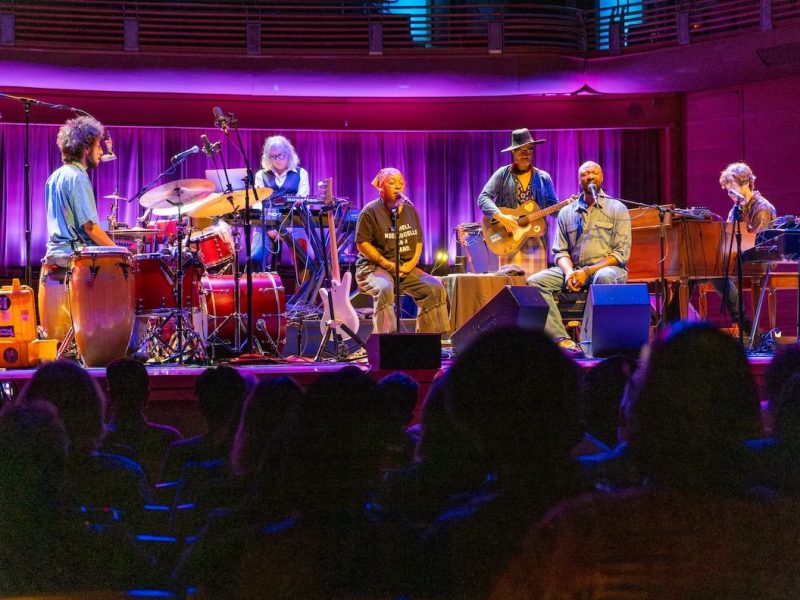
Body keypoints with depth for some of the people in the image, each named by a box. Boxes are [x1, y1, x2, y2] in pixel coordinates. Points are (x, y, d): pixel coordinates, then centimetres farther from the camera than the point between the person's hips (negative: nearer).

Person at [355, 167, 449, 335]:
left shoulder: (410, 210, 13)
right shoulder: (371, 211, -6)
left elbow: (418, 241, 17)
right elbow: (362, 244, -11)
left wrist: (412, 262, -3)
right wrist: (388, 265, -17)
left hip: (406, 267, 6)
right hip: (374, 267, -6)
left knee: (435, 288, -14)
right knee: (384, 289, -38)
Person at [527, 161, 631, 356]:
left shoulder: (617, 209, 4)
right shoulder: (566, 213, 16)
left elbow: (621, 253, -5)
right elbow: (560, 251, 11)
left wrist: (587, 272, -16)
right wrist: (569, 272, -12)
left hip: (607, 268, -4)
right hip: (573, 269, 4)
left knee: (604, 278, -40)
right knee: (535, 281, -21)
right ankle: (563, 340, -32)